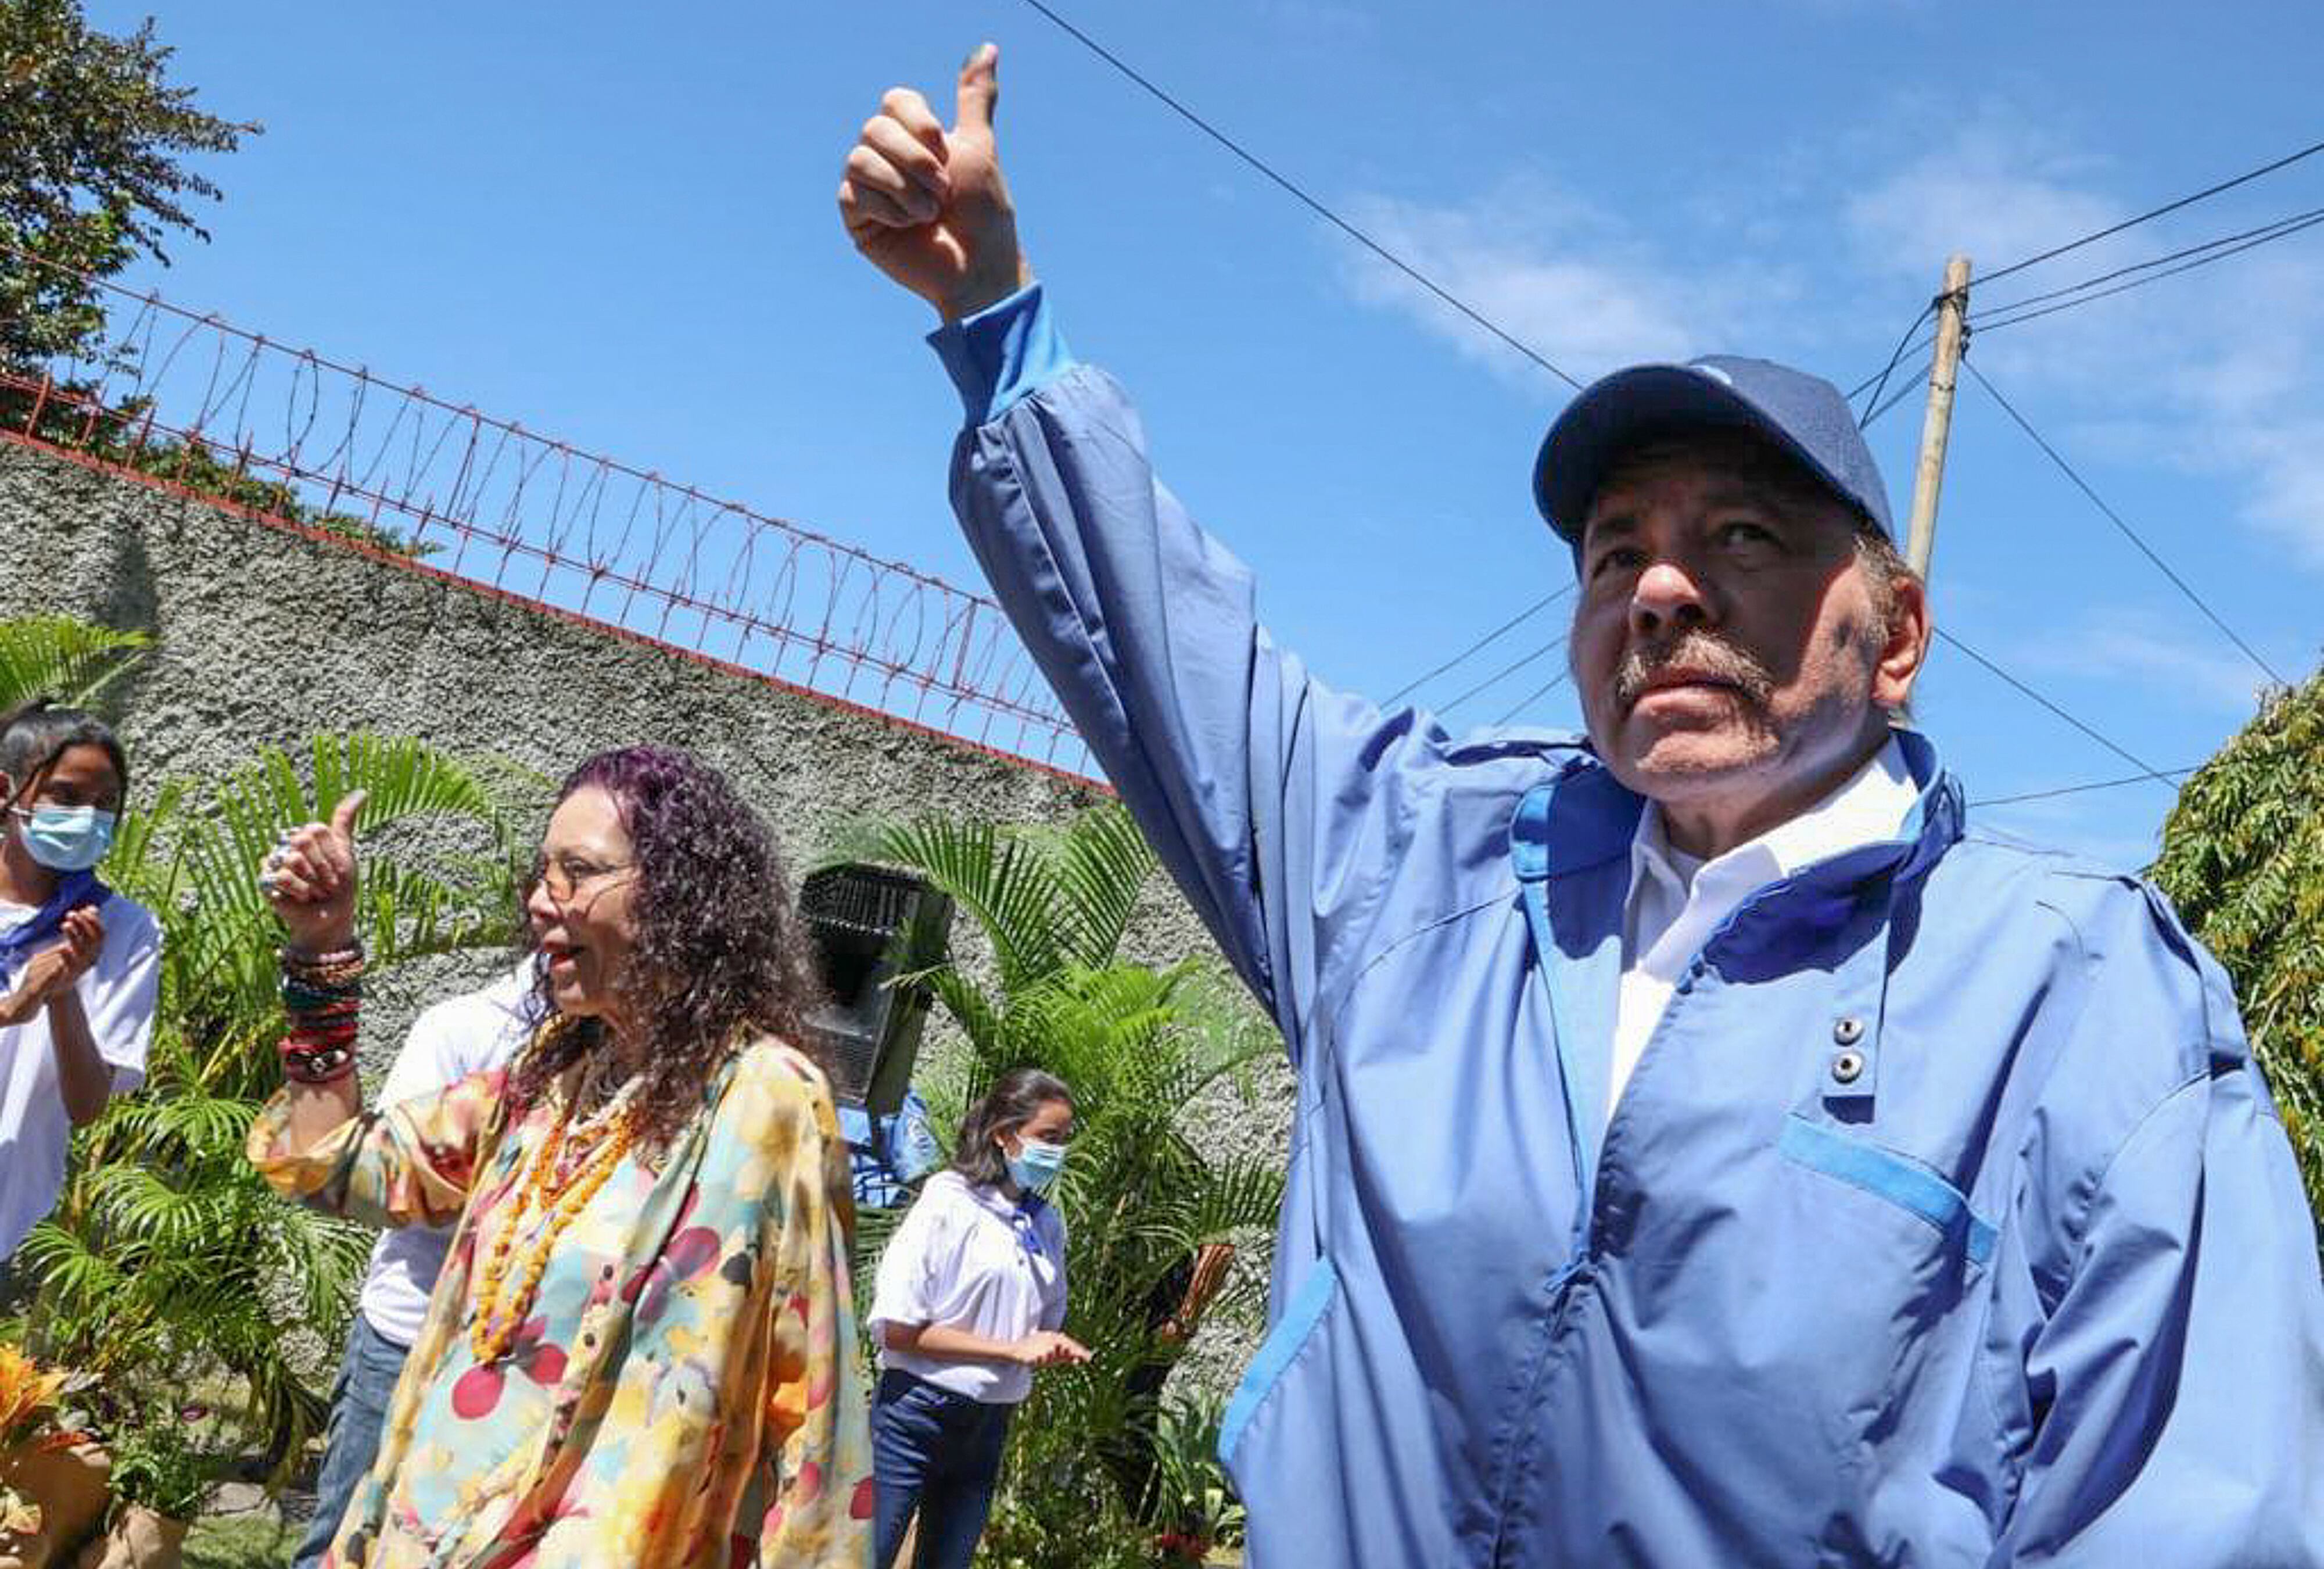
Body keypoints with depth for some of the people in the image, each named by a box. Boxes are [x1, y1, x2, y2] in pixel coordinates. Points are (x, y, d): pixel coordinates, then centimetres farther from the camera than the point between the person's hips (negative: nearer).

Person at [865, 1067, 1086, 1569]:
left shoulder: (1048, 1223, 8)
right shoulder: (948, 1203, -11)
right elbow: (897, 1329, -16)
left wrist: (1062, 1351, -5)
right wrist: (1013, 1349, -18)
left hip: (989, 1427, 6)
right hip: (918, 1413, -6)